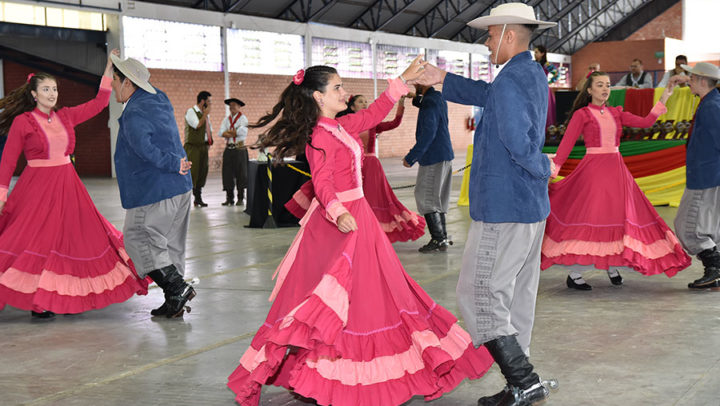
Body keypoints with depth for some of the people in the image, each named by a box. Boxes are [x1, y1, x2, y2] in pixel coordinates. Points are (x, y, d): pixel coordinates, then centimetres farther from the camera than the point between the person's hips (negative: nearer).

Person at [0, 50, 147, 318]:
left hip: (68, 185, 6)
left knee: (72, 237, 7)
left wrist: (108, 72, 6)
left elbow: (98, 104, 12)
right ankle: (38, 302, 3)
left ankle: (66, 297, 17)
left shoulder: (65, 116, 9)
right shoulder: (22, 122, -5)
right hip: (37, 187, -6)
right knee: (37, 240, -7)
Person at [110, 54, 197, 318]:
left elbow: (144, 147, -31)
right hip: (180, 188, 9)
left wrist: (174, 164, -21)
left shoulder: (134, 113, -17)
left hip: (154, 192, -9)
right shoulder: (159, 101, 11)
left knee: (137, 239, 2)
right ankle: (175, 303, 17)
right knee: (171, 244, 14)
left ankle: (177, 287, -5)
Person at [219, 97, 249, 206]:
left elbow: (243, 132, -15)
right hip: (228, 148, 4)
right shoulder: (226, 119, 14)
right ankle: (229, 198, 10)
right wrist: (234, 132, -13)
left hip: (240, 149, -4)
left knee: (240, 173, -2)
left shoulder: (243, 118, 1)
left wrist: (228, 132, -7)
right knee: (227, 173, 3)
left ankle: (240, 198, 4)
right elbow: (221, 132, 0)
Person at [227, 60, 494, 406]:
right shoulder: (320, 135, -16)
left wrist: (402, 81, 23)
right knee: (336, 296, -6)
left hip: (355, 215, 10)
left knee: (369, 292, 13)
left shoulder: (342, 127, 10)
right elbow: (322, 183, -27)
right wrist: (338, 213, -43)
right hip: (338, 220, -10)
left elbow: (373, 114, 23)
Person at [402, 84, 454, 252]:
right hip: (445, 156, 10)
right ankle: (443, 238, 18)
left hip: (434, 158, -10)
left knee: (426, 199, -5)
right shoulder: (439, 99, 13)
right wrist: (416, 98, 21)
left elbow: (428, 133, -23)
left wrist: (411, 157, -20)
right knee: (438, 199, 15)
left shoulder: (429, 102, -17)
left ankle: (438, 240, -6)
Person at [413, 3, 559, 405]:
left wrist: (544, 169, -7)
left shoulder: (511, 80, -18)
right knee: (517, 298, 14)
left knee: (480, 295, -4)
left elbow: (519, 143, -26)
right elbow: (489, 96, 29)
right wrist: (443, 79, 29)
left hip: (503, 209, -10)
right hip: (532, 208, 10)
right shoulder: (534, 74, 13)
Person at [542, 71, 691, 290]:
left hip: (616, 170, 6)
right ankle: (574, 275, -4)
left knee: (618, 216, 6)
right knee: (589, 218, -9)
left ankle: (613, 267, 20)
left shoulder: (615, 113, 13)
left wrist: (663, 99, 0)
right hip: (593, 170, -6)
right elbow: (566, 144, -7)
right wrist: (552, 171, -15)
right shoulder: (581, 115, -2)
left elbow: (645, 122, 6)